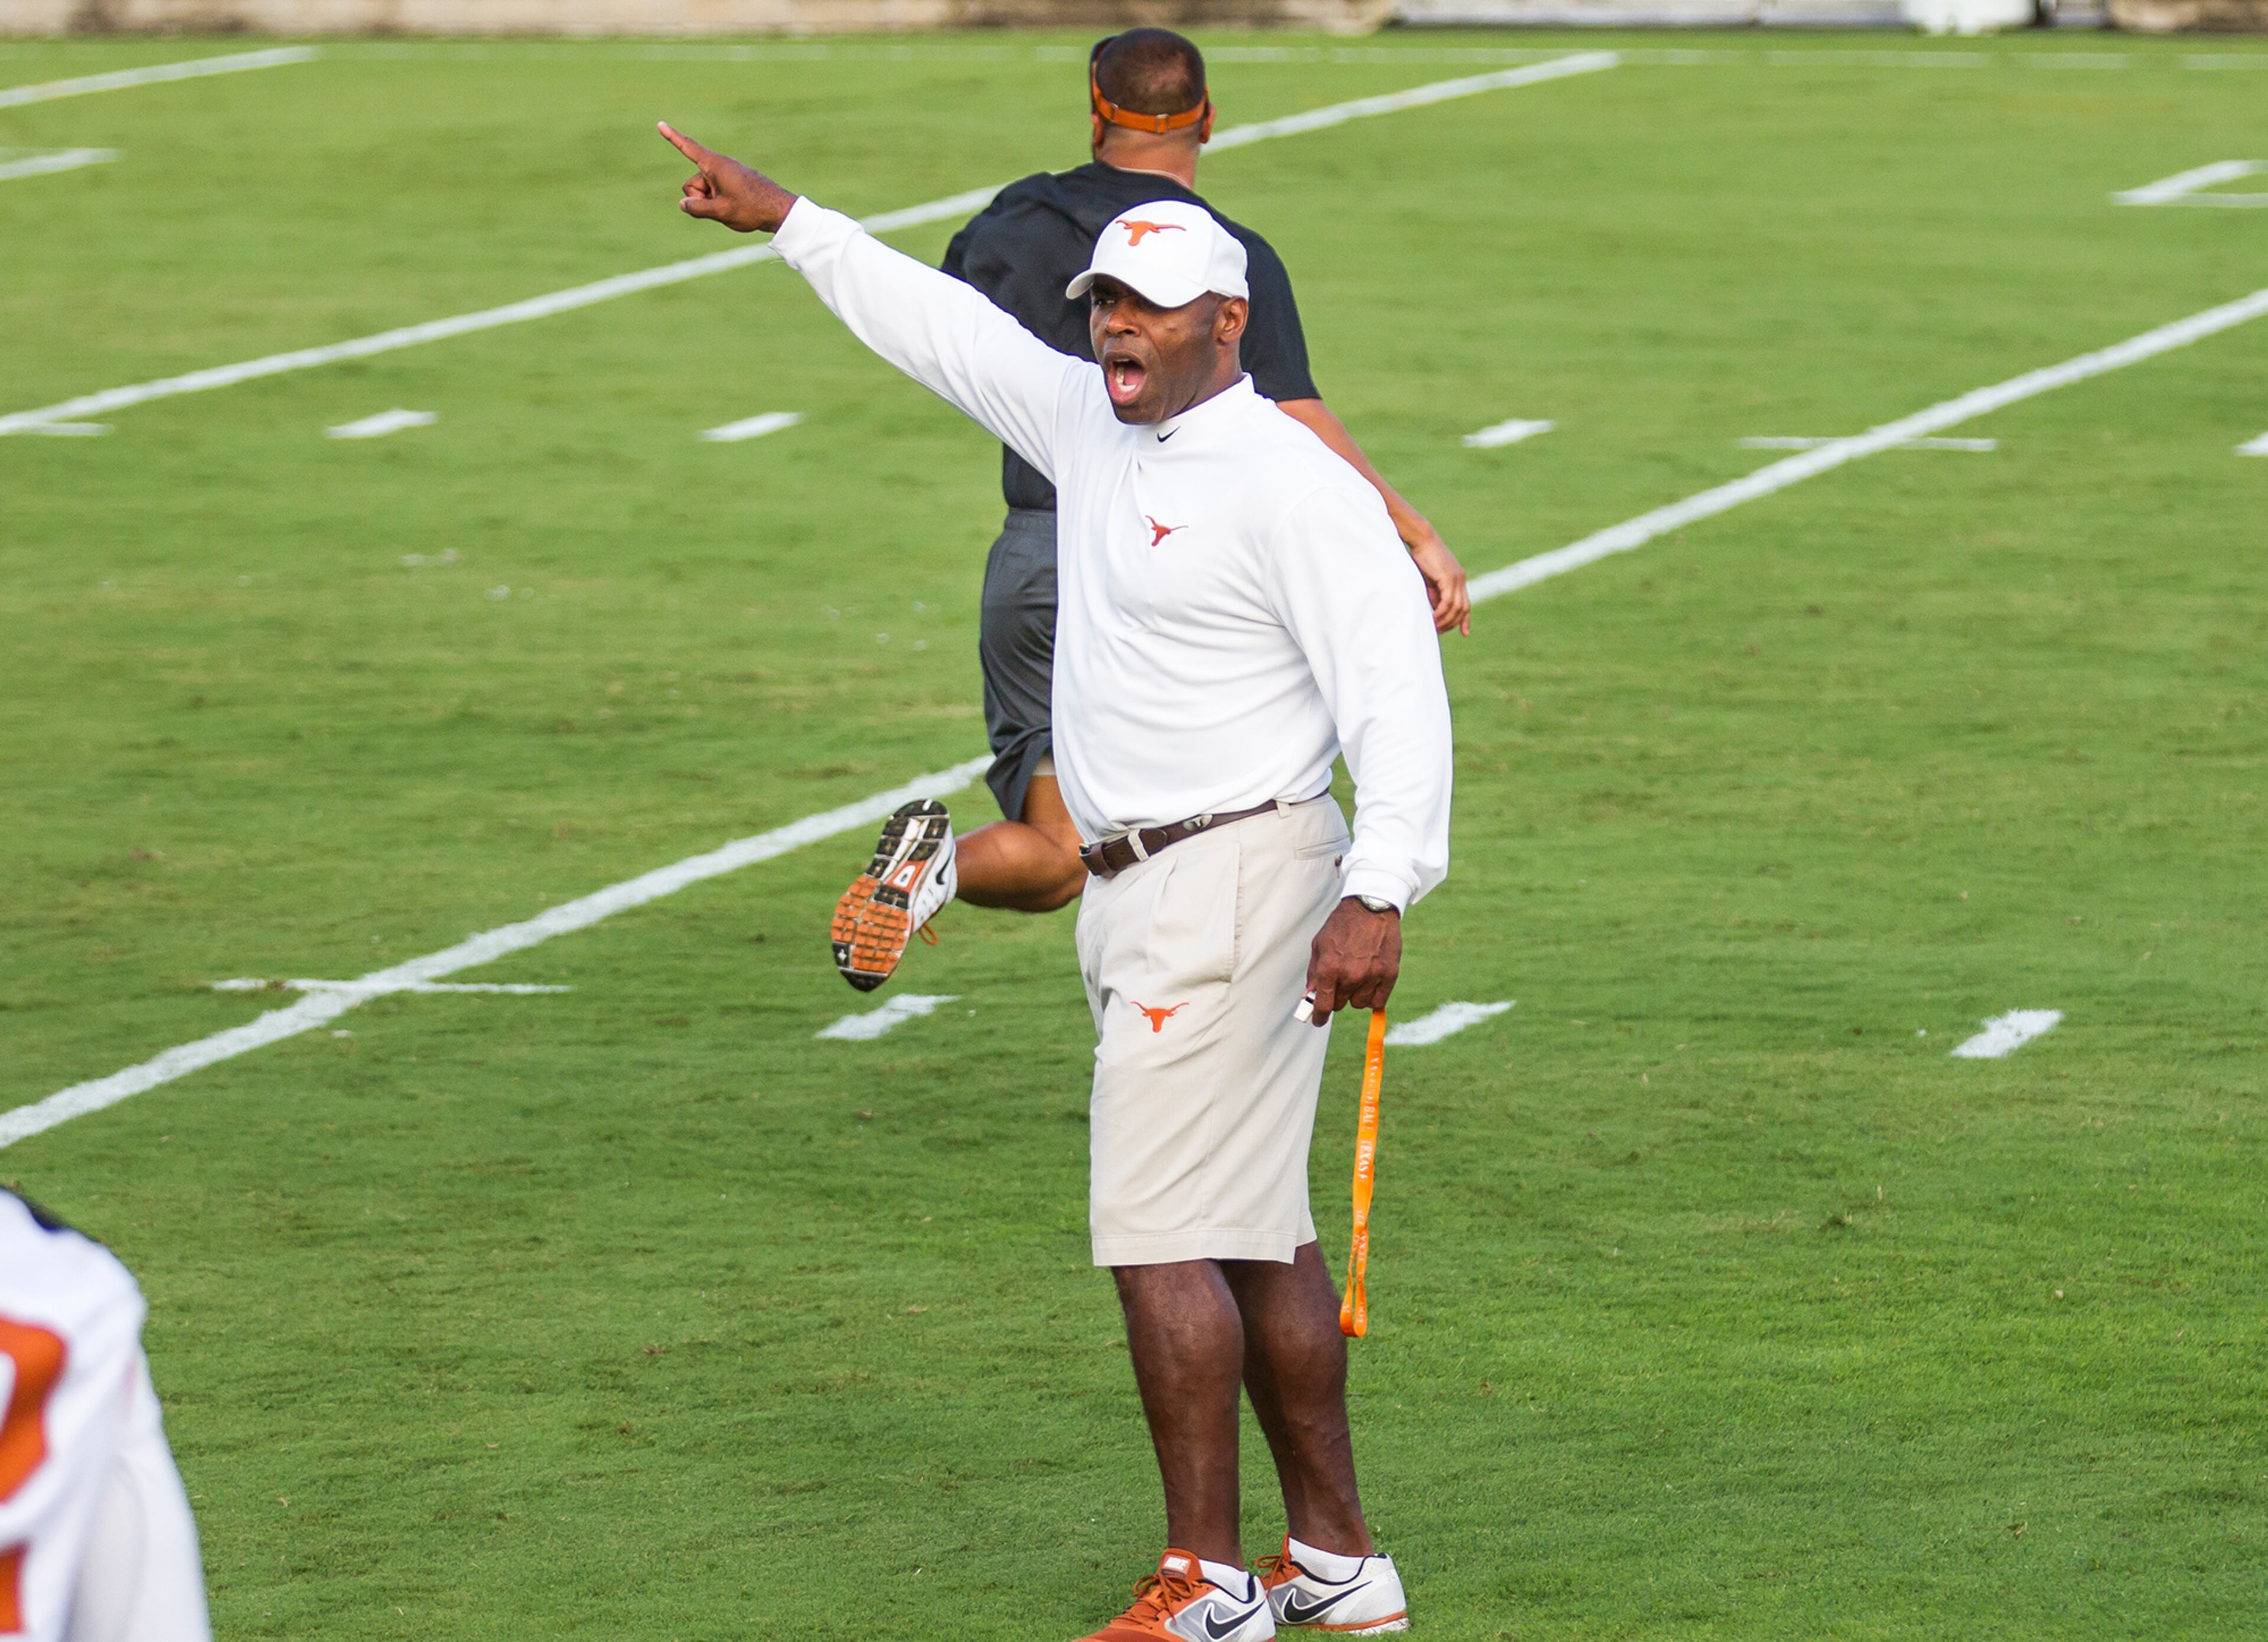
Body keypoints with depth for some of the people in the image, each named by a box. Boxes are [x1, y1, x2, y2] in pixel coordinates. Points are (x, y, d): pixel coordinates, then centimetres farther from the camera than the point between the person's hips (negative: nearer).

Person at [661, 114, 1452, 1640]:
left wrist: (1379, 895, -33)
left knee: (1160, 1229, -10)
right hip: (1140, 889, 9)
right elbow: (948, 327, 24)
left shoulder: (1291, 483, -16)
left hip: (1237, 879, -9)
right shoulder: (1088, 425, 10)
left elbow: (1397, 685, -23)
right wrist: (789, 221, 29)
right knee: (1256, 1229, 13)